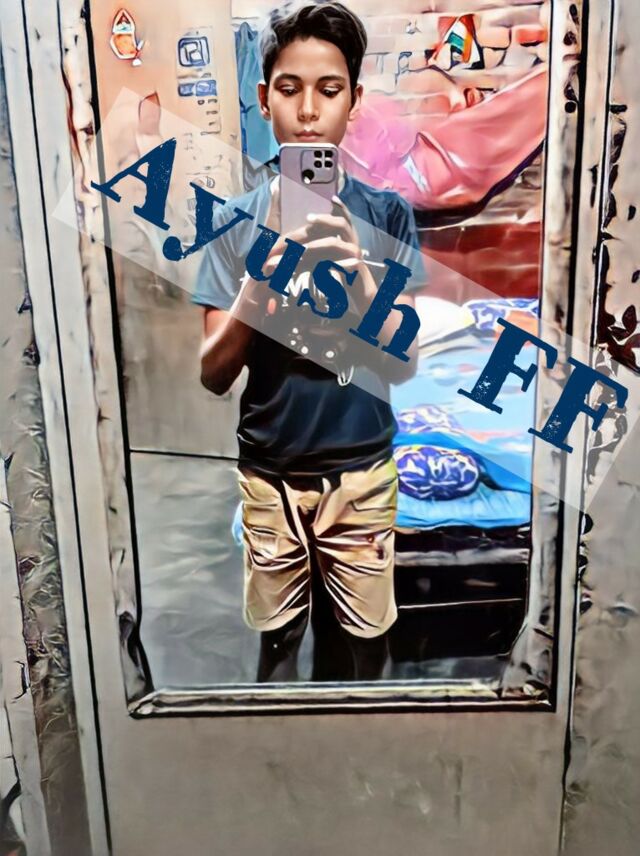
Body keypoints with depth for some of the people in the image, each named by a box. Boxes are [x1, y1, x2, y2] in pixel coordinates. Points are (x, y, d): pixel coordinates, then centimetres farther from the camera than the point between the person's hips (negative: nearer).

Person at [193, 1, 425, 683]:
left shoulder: (385, 214, -3)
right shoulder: (235, 220, -3)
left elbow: (402, 365, -7)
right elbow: (213, 375, -6)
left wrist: (358, 276, -25)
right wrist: (254, 291, -25)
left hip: (361, 469, 0)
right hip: (269, 471, 1)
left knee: (363, 645, 12)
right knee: (276, 641, 14)